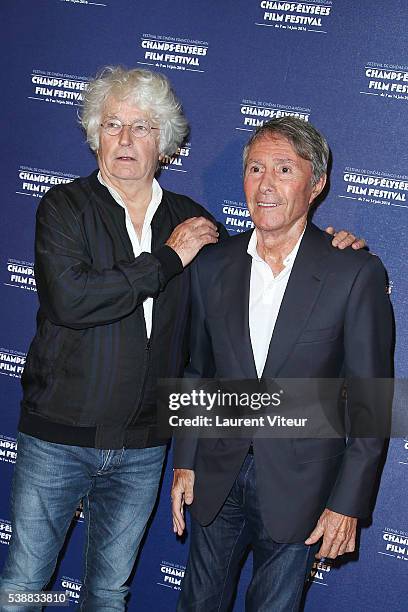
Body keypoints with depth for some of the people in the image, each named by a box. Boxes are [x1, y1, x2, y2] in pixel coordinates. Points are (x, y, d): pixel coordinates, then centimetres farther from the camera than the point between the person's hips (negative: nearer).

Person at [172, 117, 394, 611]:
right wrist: (185, 463, 7)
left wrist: (348, 502, -10)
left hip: (298, 488, -3)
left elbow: (370, 401, -10)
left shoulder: (357, 273, -12)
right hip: (217, 477, 4)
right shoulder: (212, 266, 1)